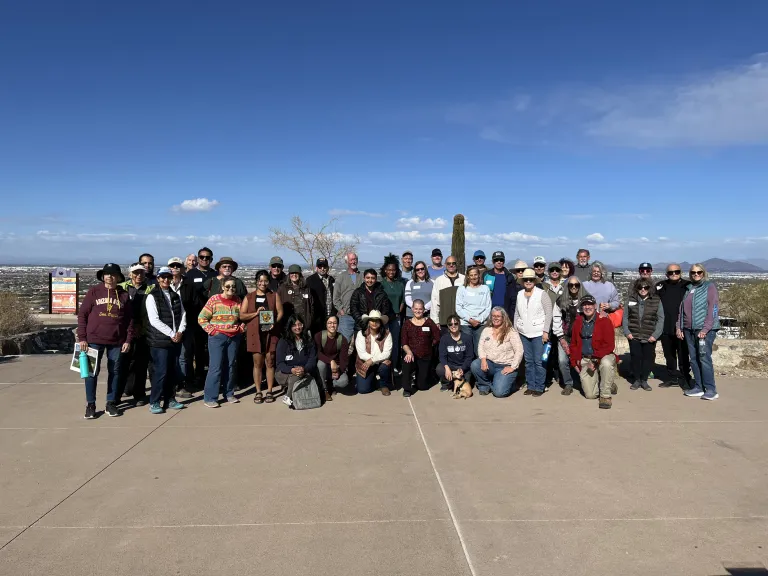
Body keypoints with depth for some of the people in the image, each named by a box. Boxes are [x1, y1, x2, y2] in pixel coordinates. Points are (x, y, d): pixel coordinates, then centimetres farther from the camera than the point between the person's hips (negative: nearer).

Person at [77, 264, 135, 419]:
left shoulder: (124, 295, 3)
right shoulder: (94, 292, -1)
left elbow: (130, 319, 5)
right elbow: (82, 314, -1)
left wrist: (128, 340, 0)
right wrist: (82, 338, -6)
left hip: (117, 342, 1)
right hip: (94, 339, -1)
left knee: (114, 372, 8)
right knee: (92, 372, 5)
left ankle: (111, 403, 20)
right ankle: (90, 405, 16)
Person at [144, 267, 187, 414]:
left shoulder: (176, 296, 15)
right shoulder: (152, 297, -4)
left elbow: (183, 314, 12)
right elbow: (154, 320, -12)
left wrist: (180, 332, -4)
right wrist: (171, 334, -14)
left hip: (176, 340, 6)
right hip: (160, 341, -5)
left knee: (173, 371, 8)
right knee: (161, 372, -6)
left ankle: (170, 399, 20)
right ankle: (154, 402, 6)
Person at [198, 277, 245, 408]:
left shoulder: (238, 300, 5)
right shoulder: (214, 299, -7)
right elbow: (201, 318, -6)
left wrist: (241, 328, 5)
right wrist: (211, 330, -10)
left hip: (234, 337, 4)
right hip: (217, 337, -4)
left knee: (231, 366, 10)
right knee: (215, 367, -6)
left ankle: (229, 394, 23)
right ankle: (209, 398, 1)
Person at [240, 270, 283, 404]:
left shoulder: (274, 295, 9)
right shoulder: (249, 297, 10)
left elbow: (280, 312, 3)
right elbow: (241, 315, 3)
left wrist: (274, 323, -15)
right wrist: (256, 313, -12)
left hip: (271, 332, 0)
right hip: (255, 333, 0)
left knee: (270, 362, 2)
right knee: (257, 363, 3)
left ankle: (269, 392, 9)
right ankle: (258, 392, 11)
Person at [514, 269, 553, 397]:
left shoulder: (542, 294, -4)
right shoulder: (519, 294, 9)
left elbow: (549, 313, -6)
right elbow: (516, 313, 16)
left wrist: (546, 331, -10)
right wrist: (515, 329, 11)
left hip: (538, 333, -4)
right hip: (523, 333, 4)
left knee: (538, 361, -4)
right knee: (528, 361, 9)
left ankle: (539, 387, 7)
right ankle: (530, 386, 19)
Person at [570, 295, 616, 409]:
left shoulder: (604, 321, -7)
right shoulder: (577, 322, 6)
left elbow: (609, 345, -13)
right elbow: (574, 344, 16)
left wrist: (595, 360, -21)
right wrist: (574, 362, 8)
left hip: (602, 357, -3)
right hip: (585, 360, 3)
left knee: (606, 363, -41)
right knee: (590, 395, -6)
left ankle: (605, 396, -21)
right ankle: (607, 385, 29)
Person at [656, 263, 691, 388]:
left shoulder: (687, 286, -3)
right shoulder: (660, 286, 7)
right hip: (666, 329, 4)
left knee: (683, 356, 4)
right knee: (669, 355, 15)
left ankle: (684, 379, 15)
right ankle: (672, 377, 27)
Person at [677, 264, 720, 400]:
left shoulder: (710, 287, -2)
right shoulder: (688, 288, 15)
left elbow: (713, 309, -10)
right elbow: (682, 309, 17)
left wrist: (705, 329, -17)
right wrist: (679, 327, 9)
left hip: (705, 329, -6)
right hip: (689, 330, 6)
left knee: (704, 358, -8)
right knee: (694, 359, 6)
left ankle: (711, 390, -3)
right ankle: (698, 387, 12)